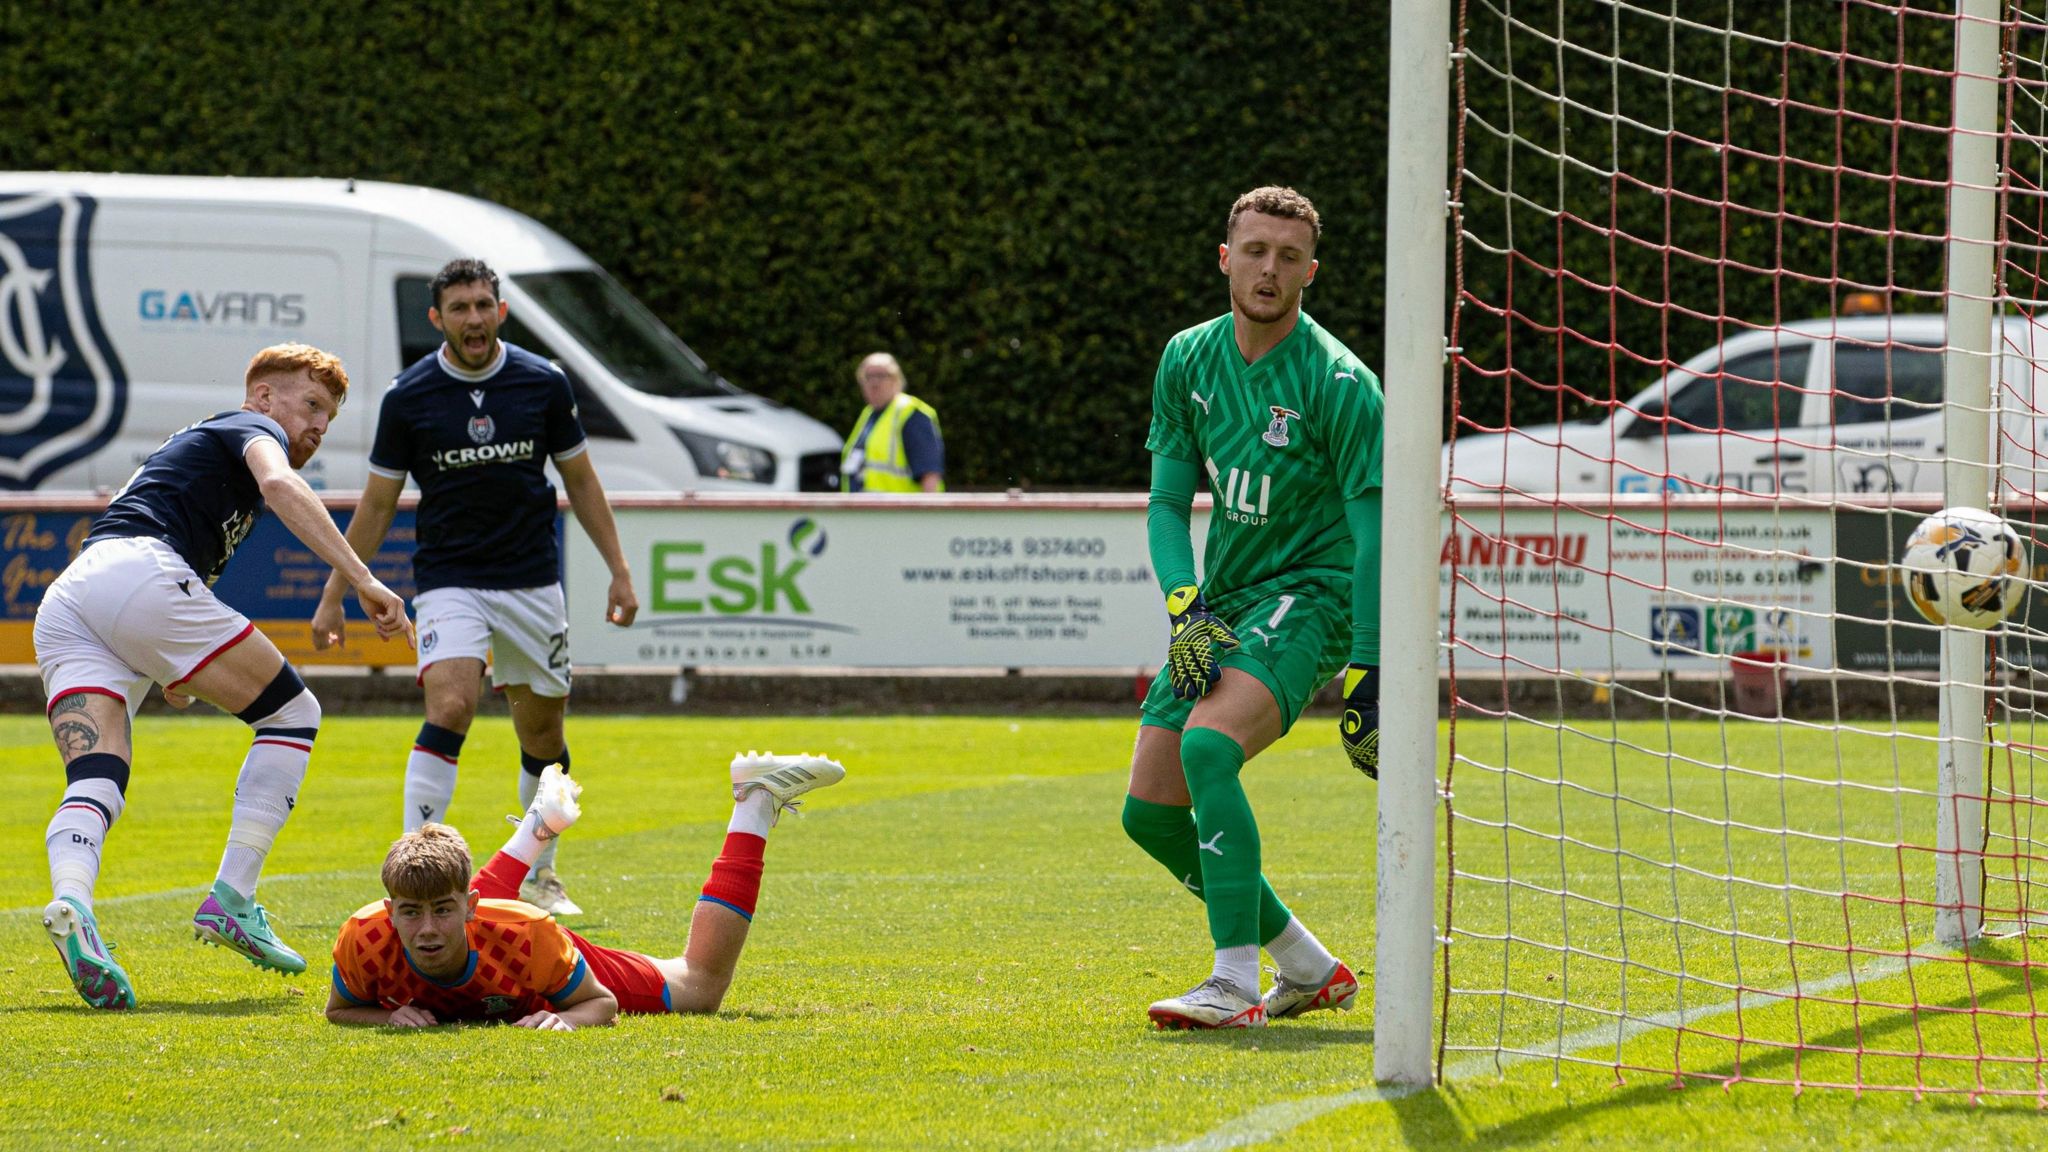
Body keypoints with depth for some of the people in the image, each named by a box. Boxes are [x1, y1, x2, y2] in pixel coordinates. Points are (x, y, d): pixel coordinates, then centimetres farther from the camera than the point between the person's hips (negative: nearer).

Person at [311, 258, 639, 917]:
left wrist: (619, 571, 7)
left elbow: (579, 480, 10)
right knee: (450, 705, -23)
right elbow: (378, 503, 3)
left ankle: (540, 877, 27)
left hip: (533, 581, 2)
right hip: (449, 581, -2)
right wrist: (334, 596, 4)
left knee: (543, 732, 7)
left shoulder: (544, 385, -1)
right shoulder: (408, 398, -5)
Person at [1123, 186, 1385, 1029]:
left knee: (1208, 746, -31)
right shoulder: (1188, 361, 4)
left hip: (1311, 595, -7)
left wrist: (1368, 673, -20)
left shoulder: (1339, 384, -14)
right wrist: (1185, 610, -11)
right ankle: (1307, 966, 17)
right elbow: (1168, 501, 7)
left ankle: (1235, 983, -32)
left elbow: (1373, 533, -14)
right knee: (1151, 811, 1)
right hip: (1221, 606, 7)